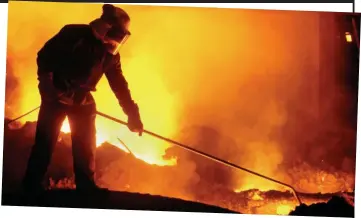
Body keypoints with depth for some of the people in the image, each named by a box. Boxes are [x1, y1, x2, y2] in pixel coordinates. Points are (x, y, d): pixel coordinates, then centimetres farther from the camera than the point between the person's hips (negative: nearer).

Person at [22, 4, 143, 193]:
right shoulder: (74, 34, -10)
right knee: (45, 142, -3)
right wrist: (46, 83, -17)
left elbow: (119, 85, 5)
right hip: (56, 96, -4)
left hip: (83, 102, 4)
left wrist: (132, 114, 0)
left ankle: (86, 188, 15)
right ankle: (32, 186, 9)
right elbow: (45, 55, -8)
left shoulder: (111, 55, 3)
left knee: (85, 148, 4)